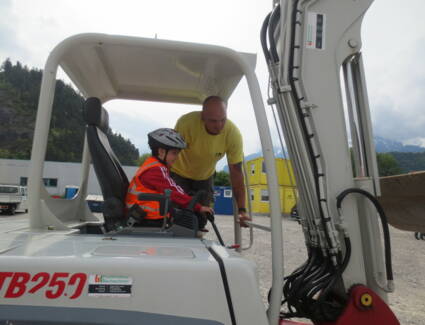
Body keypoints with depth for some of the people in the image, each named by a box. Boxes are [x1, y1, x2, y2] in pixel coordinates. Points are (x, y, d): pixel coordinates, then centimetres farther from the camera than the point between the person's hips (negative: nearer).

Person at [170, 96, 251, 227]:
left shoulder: (234, 134, -28)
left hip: (205, 177, 2)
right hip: (179, 173, -2)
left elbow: (236, 172, -22)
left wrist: (241, 209, -26)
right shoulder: (186, 122, -35)